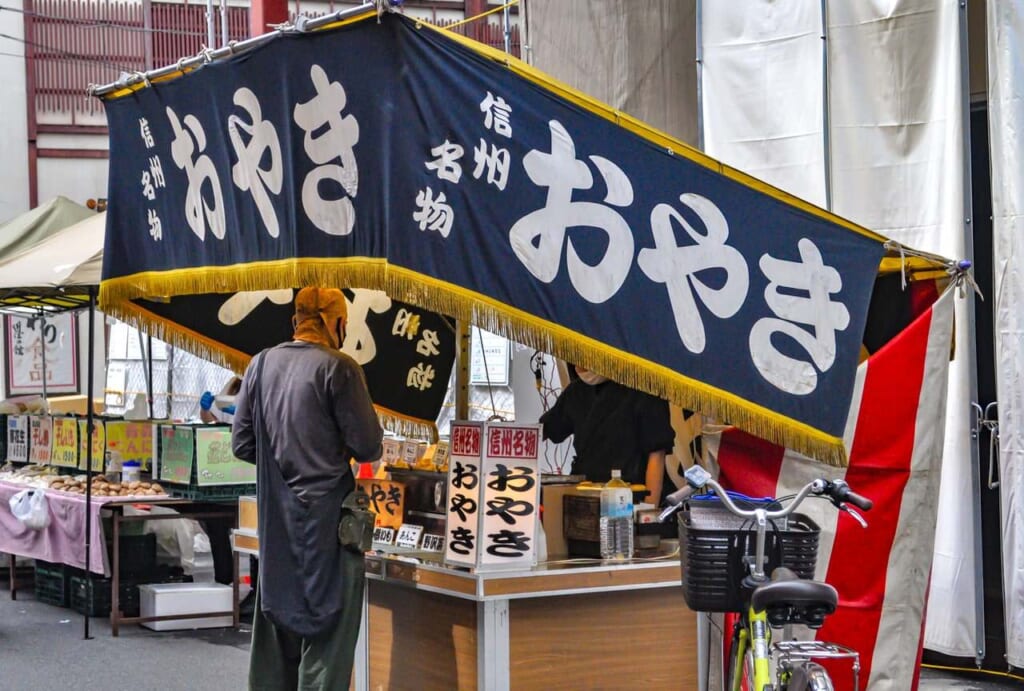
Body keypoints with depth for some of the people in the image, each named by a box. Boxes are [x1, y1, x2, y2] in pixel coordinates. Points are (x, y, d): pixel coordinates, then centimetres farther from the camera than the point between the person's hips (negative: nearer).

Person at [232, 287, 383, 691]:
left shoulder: (262, 364, 5)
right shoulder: (338, 368, -12)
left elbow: (242, 443, 7)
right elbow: (368, 447, -11)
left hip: (275, 516, 6)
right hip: (325, 513, -6)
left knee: (277, 614, 16)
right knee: (327, 623, 1)